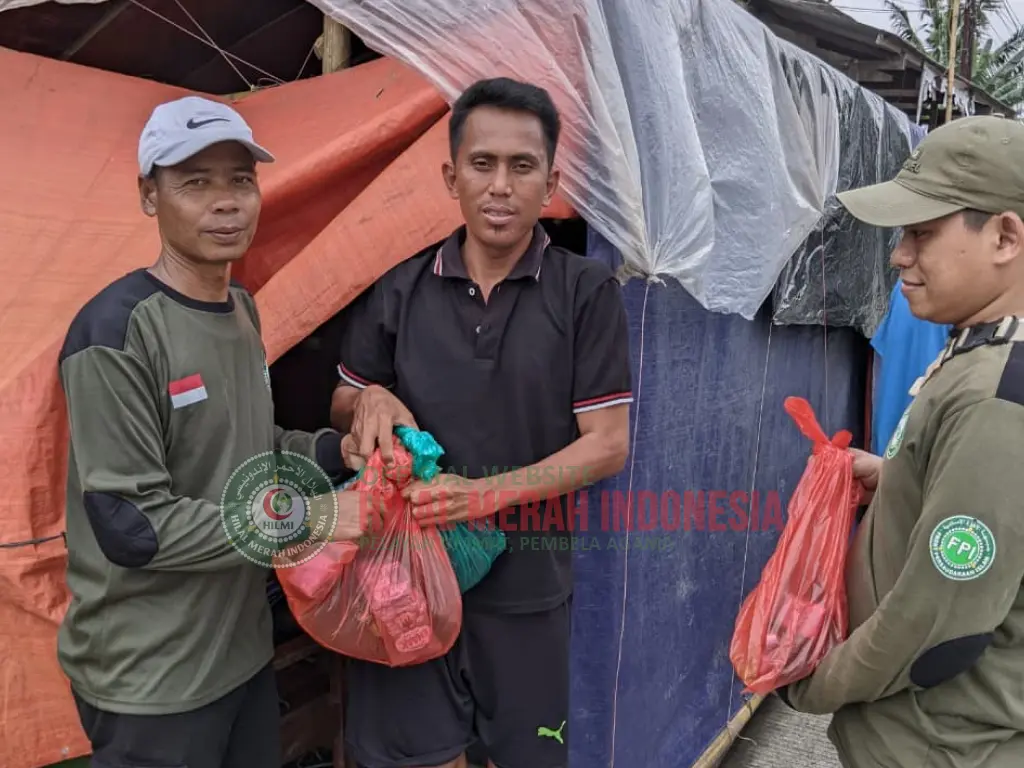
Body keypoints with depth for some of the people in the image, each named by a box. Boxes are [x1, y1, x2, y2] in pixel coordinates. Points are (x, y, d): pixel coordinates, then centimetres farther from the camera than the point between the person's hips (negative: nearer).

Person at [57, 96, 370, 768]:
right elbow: (130, 525, -22)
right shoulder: (115, 334, -21)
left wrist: (336, 450, -1)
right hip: (149, 680, -7)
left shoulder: (243, 310, 4)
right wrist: (302, 521, -23)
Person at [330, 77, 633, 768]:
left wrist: (490, 493, -20)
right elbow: (341, 412, 13)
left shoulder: (586, 292, -7)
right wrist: (369, 399, -11)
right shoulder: (399, 292, 1)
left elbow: (608, 444, -9)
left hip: (528, 584, -1)